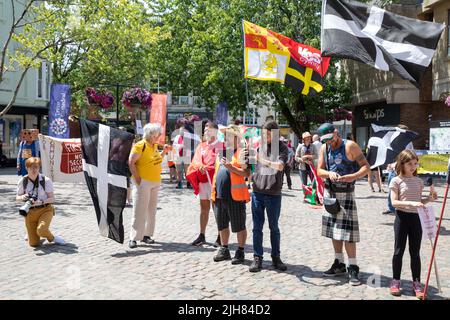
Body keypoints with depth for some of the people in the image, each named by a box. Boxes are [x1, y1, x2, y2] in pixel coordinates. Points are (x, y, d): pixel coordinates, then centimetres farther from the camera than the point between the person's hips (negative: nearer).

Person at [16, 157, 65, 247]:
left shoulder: (46, 180, -10)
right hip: (30, 212, 2)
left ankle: (52, 238, 3)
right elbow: (17, 197, 8)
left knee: (41, 230, -33)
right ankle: (30, 233, 39)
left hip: (45, 210, -2)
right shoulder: (23, 181, -3)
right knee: (34, 244, 2)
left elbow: (52, 199, -7)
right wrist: (22, 197, -16)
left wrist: (41, 202, -26)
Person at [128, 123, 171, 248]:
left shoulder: (154, 145, 10)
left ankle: (146, 235, 21)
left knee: (151, 210, 12)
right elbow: (131, 163, -17)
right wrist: (137, 178, -19)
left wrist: (164, 152, 8)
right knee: (140, 211, -6)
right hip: (143, 182, -8)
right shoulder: (140, 146, -14)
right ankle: (133, 238, -1)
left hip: (155, 182, 8)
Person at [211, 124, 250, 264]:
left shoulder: (242, 153, -6)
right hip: (220, 195, 8)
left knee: (239, 226, 2)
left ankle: (240, 252, 12)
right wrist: (214, 190, 17)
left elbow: (246, 173, -15)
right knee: (222, 225, 15)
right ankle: (224, 250, 27)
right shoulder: (222, 152, 17)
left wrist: (230, 167, -24)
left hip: (235, 195, -7)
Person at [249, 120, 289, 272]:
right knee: (257, 227, 5)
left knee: (274, 227, 9)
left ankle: (276, 257, 21)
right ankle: (257, 258, 13)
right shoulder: (259, 145, 8)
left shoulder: (282, 147, -3)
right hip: (257, 191, 3)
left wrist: (262, 160, -26)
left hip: (273, 193, -3)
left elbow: (280, 166, -20)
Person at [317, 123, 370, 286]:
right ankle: (339, 264, 23)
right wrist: (329, 173, -17)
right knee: (334, 229, 11)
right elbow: (319, 171, 4)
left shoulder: (350, 146, -11)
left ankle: (353, 268, 0)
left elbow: (366, 167, -11)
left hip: (345, 193, -5)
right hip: (330, 192, 6)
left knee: (347, 231, -8)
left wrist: (353, 176, -28)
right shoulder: (324, 148, 5)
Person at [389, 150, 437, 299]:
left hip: (416, 218, 4)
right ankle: (396, 281, 16)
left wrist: (429, 199, -2)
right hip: (402, 217, -4)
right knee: (399, 250, 4)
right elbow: (394, 202, -14)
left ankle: (416, 282, 16)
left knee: (415, 252, 8)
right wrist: (411, 203, -26)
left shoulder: (418, 181, 9)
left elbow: (419, 201, 17)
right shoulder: (396, 181, -6)